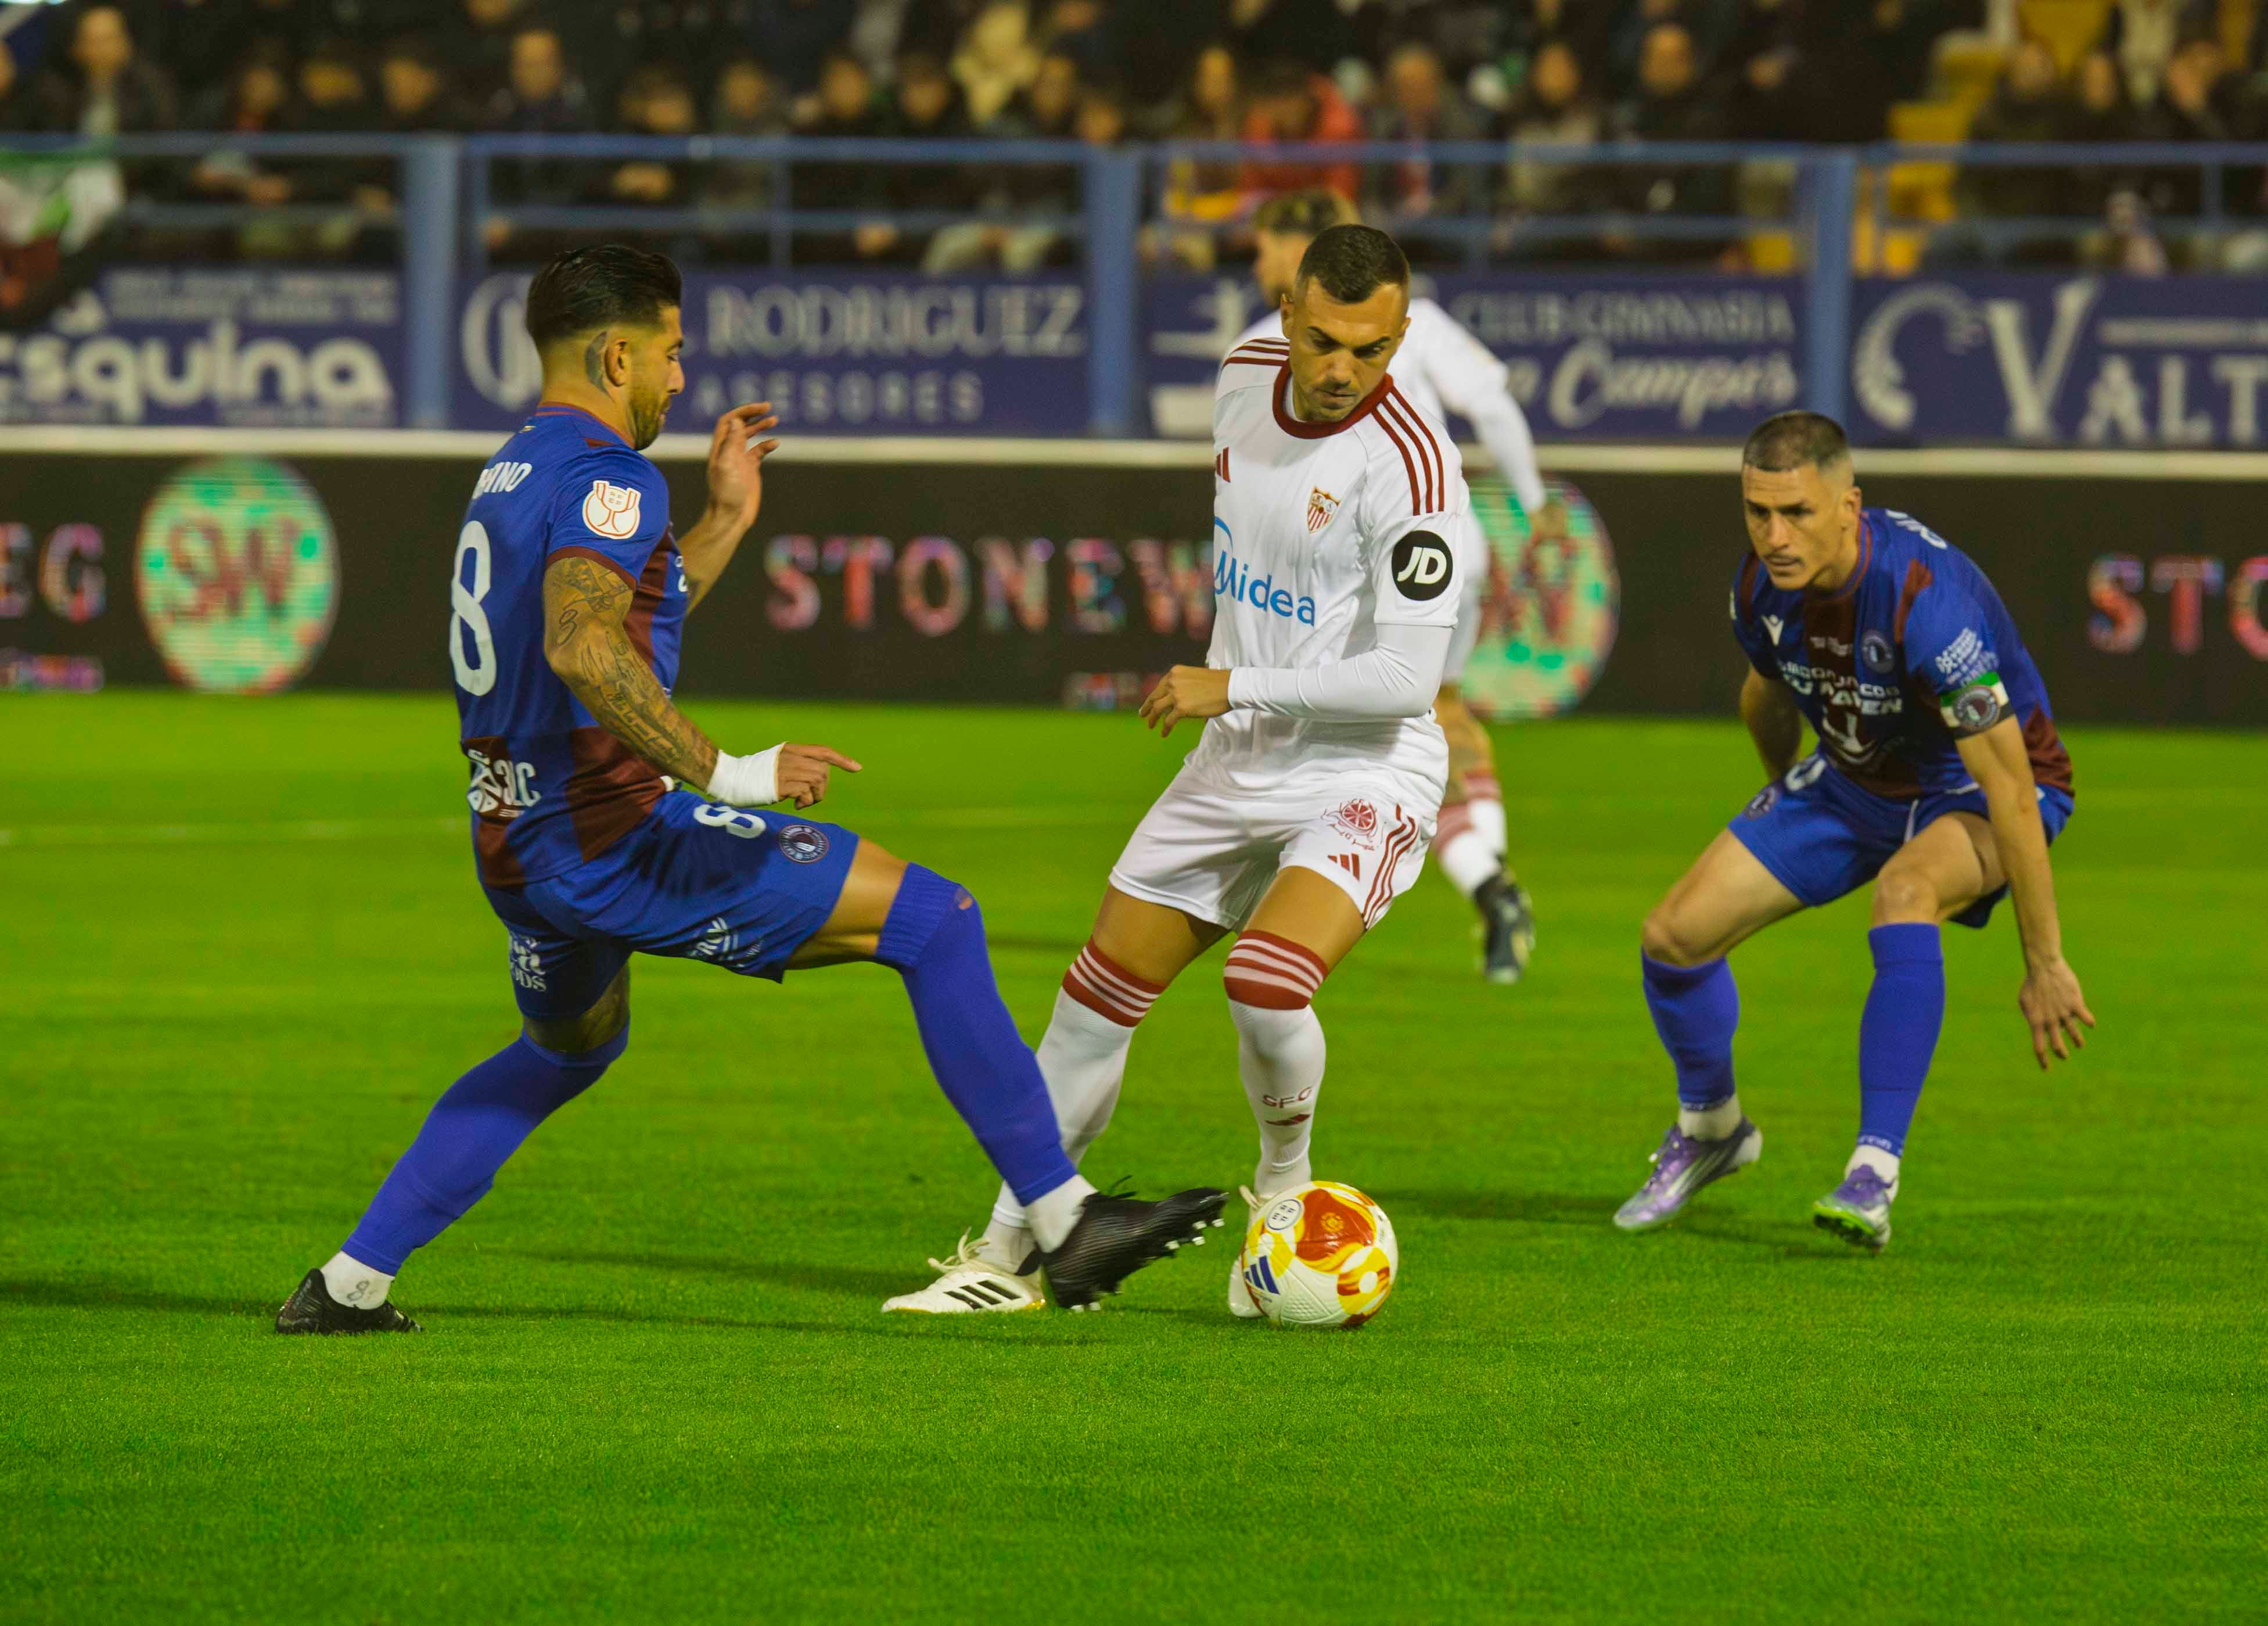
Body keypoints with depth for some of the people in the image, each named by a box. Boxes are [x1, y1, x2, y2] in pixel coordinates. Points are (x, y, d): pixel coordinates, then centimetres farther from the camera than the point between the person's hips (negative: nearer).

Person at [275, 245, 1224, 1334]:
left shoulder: (514, 471, 17)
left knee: (567, 1051, 38)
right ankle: (1064, 1223, -12)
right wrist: (728, 775, -32)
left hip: (516, 848, 10)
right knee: (933, 921, -7)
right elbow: (581, 649, -31)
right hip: (613, 836, -10)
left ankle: (347, 1286, 32)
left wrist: (725, 522, 28)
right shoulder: (605, 477, -14)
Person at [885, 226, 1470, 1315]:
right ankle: (1007, 1254, 22)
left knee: (1265, 984, -30)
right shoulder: (1247, 377, -1)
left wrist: (1234, 687, -20)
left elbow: (1406, 679, -25)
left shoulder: (1408, 462, -24)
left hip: (1364, 774, -7)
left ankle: (1284, 1188, 0)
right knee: (1097, 1001, 7)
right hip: (1236, 766, 7)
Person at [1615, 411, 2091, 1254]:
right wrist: (1784, 790, 28)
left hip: (1978, 790, -7)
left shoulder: (1925, 598, -38)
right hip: (1855, 779, 7)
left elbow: (2010, 789, -34)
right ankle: (1710, 1128, 27)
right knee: (1674, 935, -4)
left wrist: (2044, 964, -30)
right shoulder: (1763, 583, -16)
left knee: (1905, 893, -40)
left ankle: (1873, 1177, -36)